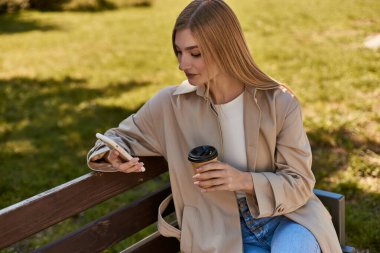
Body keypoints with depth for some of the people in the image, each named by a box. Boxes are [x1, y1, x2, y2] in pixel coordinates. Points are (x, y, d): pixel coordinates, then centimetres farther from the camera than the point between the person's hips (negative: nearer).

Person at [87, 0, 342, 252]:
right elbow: (121, 137, 8)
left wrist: (246, 181, -24)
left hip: (287, 218, 1)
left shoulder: (280, 103, -11)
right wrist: (114, 155, -17)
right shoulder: (171, 104, -8)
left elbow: (299, 183, -5)